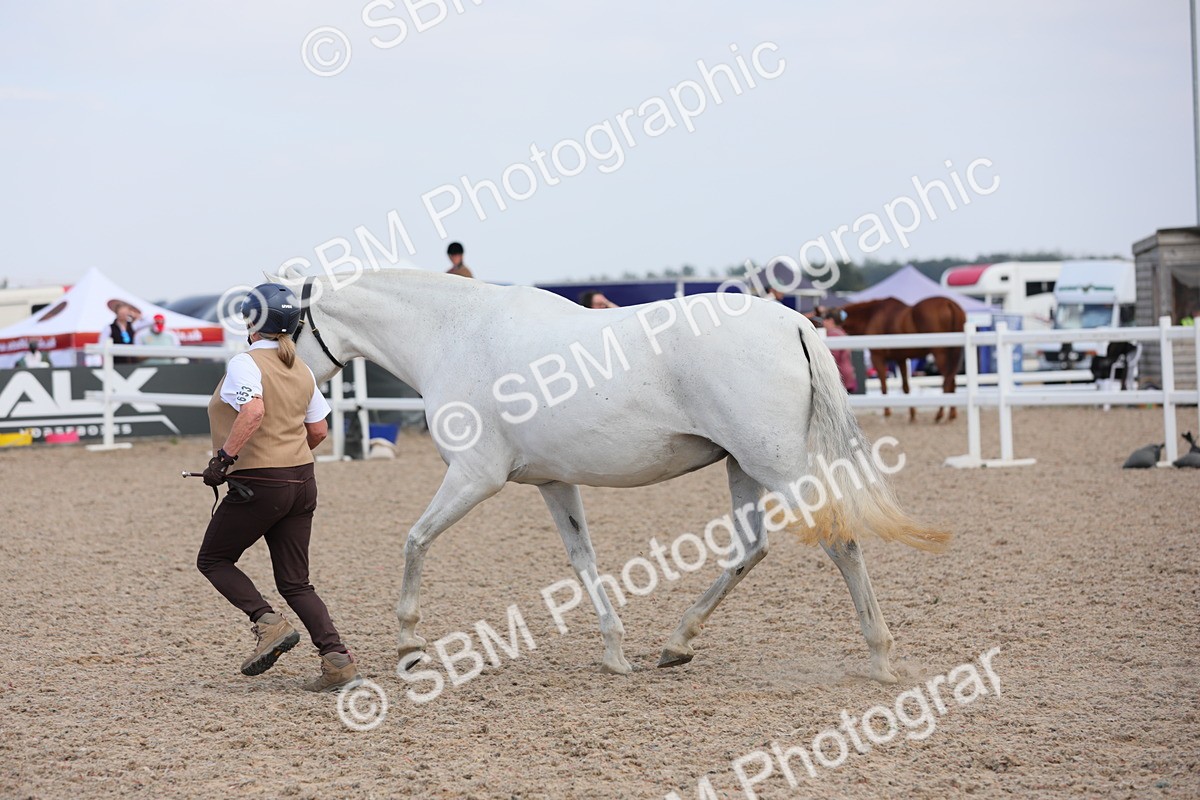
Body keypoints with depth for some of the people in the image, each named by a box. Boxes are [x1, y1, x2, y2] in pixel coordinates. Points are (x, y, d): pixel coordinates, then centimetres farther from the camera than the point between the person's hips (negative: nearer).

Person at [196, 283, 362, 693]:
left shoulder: (244, 364, -11)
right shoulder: (301, 370, 11)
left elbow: (253, 412, -30)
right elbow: (318, 431, 14)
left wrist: (224, 457, -25)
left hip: (258, 485, -7)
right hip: (303, 482, 7)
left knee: (213, 560, 13)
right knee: (295, 582, 11)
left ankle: (268, 623, -6)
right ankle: (337, 659, -4)